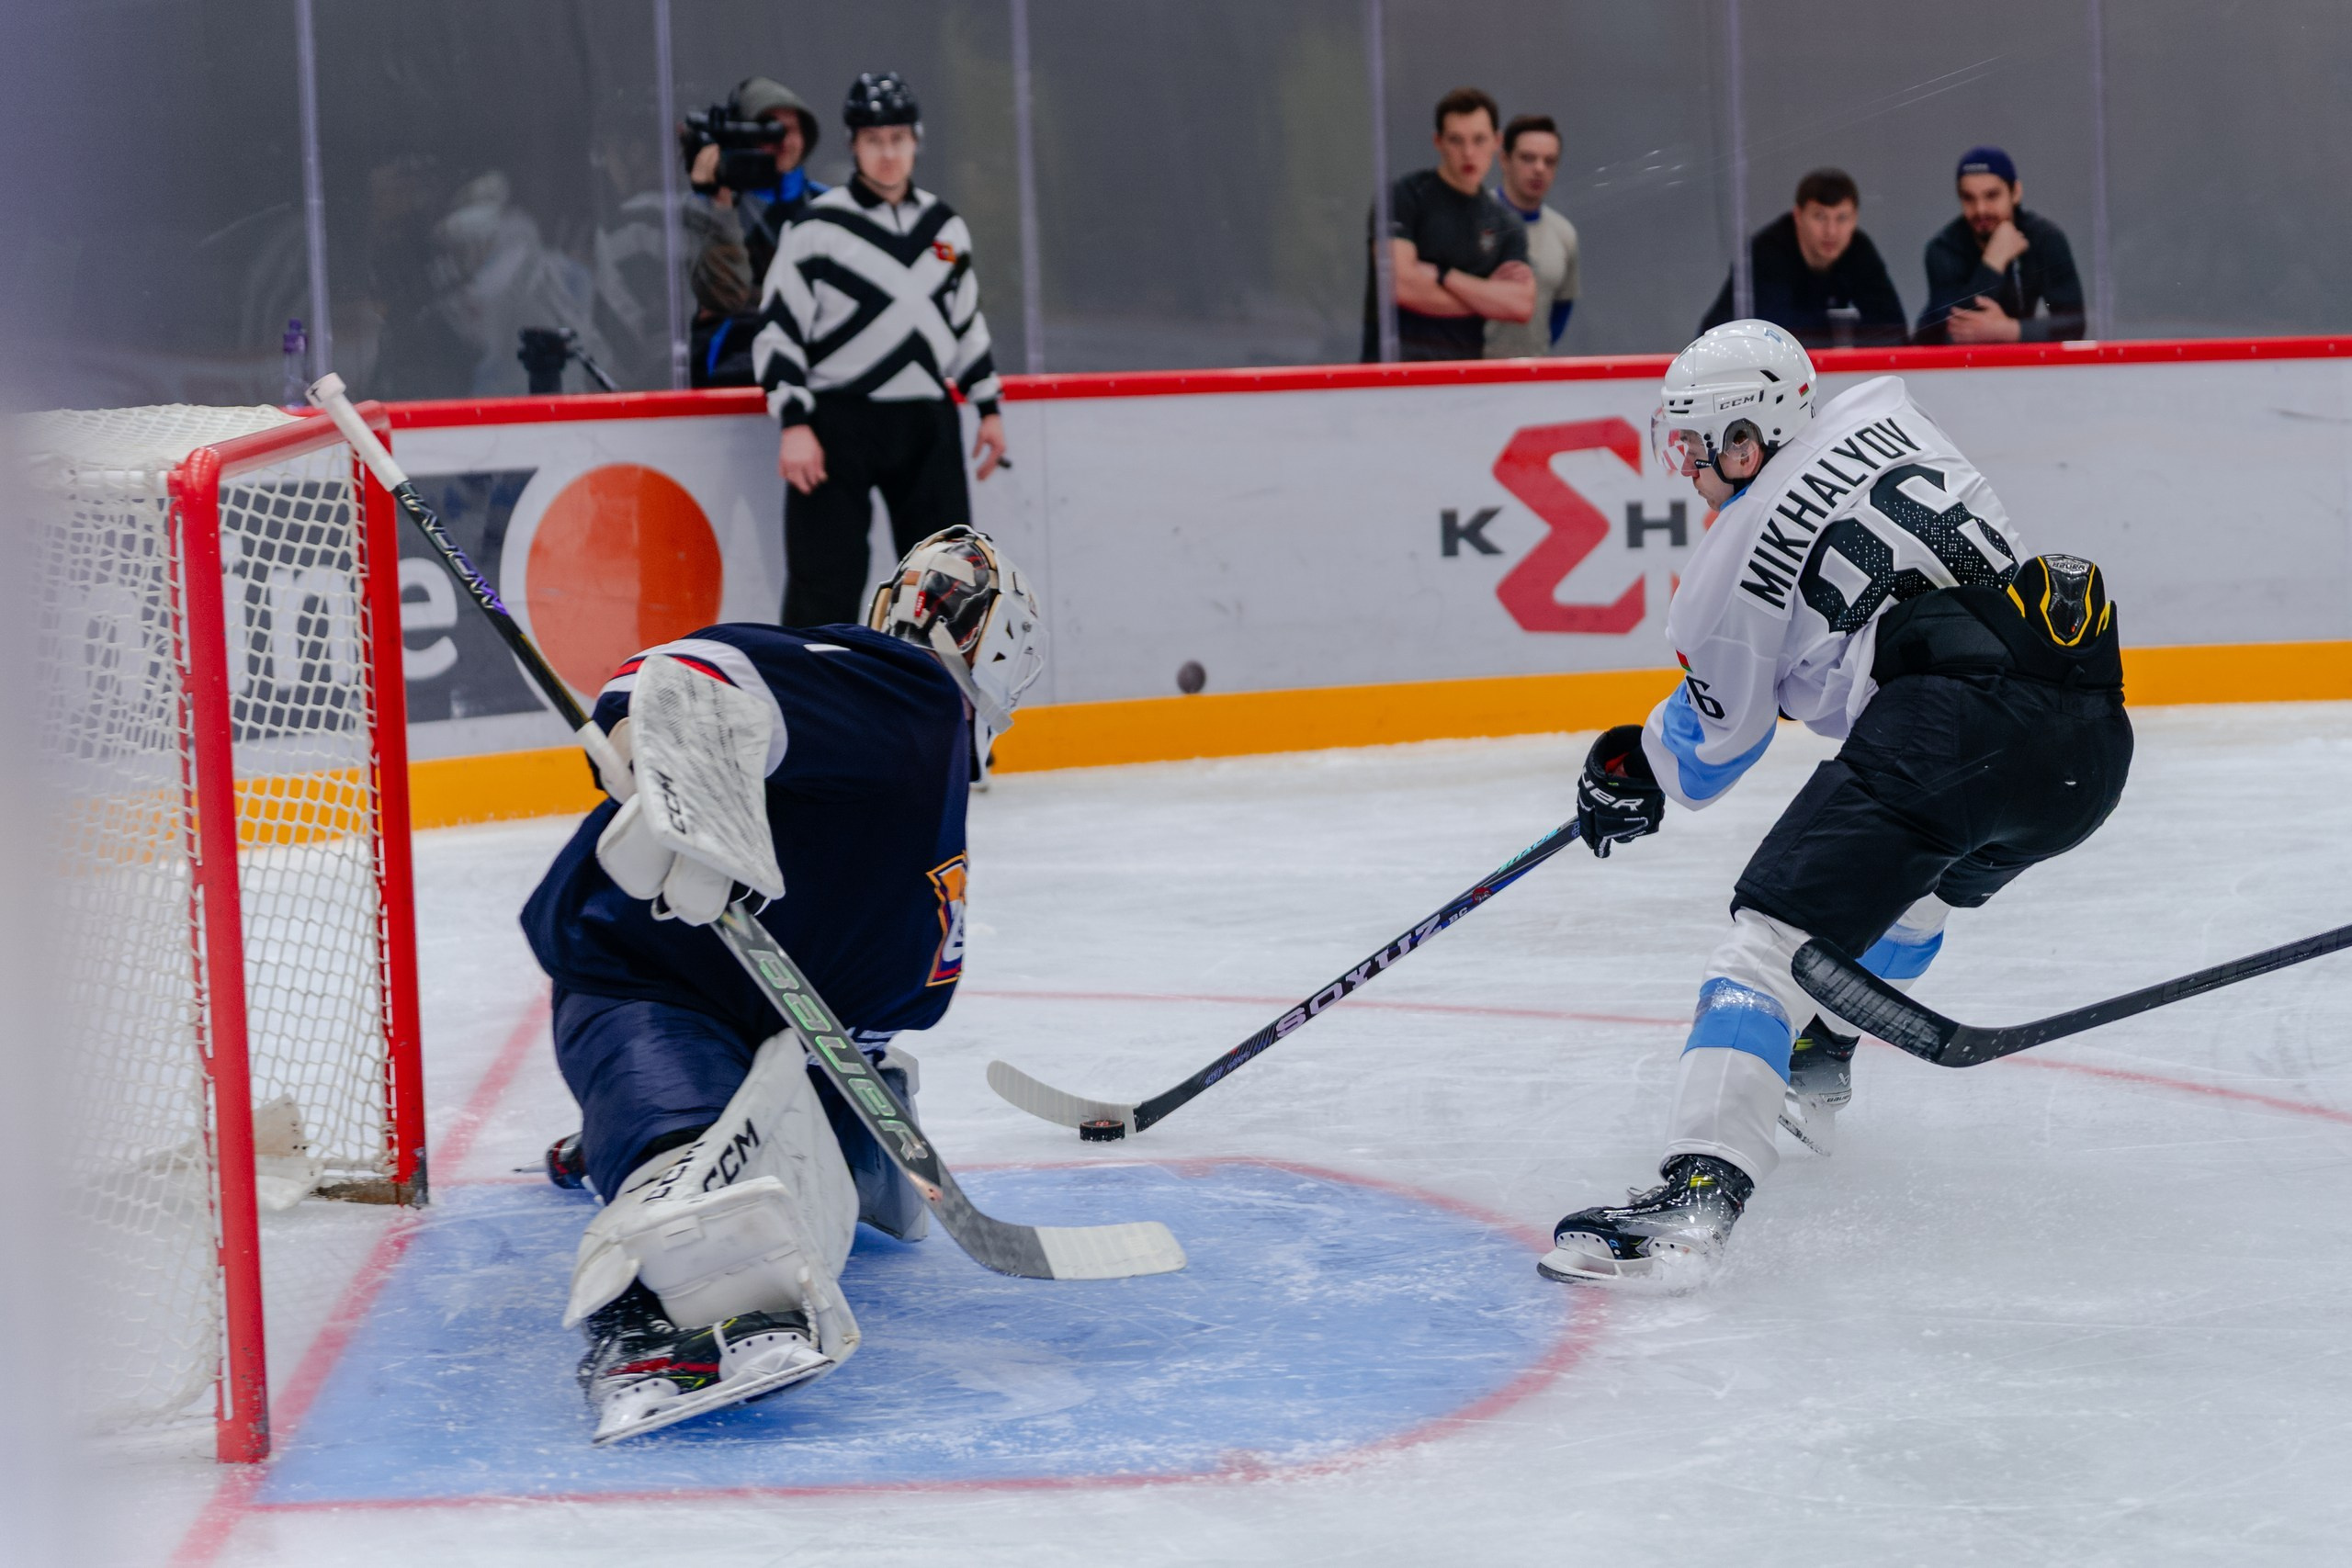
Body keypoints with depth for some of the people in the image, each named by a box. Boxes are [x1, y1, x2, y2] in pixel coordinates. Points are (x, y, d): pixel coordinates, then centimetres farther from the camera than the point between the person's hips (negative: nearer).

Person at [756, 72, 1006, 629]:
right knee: (825, 582, -8)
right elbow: (779, 328, -7)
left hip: (926, 425, 5)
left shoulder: (945, 226, 11)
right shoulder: (819, 227, -6)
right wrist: (795, 425, -14)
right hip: (838, 425, -5)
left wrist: (988, 408, 17)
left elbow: (966, 323, 20)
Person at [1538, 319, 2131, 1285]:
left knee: (1774, 934, -10)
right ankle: (1814, 1064, 53)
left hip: (1952, 724, -8)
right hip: (2091, 739, 8)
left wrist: (1635, 776, 39)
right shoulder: (1884, 415, 22)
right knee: (1920, 879, 37)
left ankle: (1699, 1191, -27)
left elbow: (1715, 740, 19)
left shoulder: (1735, 561, 7)